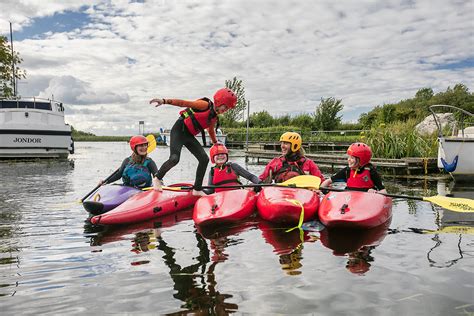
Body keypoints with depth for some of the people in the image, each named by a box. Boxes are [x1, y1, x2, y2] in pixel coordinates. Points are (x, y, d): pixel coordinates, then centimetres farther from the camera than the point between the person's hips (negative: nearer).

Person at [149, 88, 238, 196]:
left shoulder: (214, 118, 10)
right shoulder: (205, 105, -13)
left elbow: (211, 130, 31)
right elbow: (183, 103, -20)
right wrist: (165, 101, -29)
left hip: (189, 136, 8)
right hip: (179, 131, -8)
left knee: (204, 159, 1)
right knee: (174, 159, -22)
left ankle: (197, 189, 10)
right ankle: (158, 178, 7)